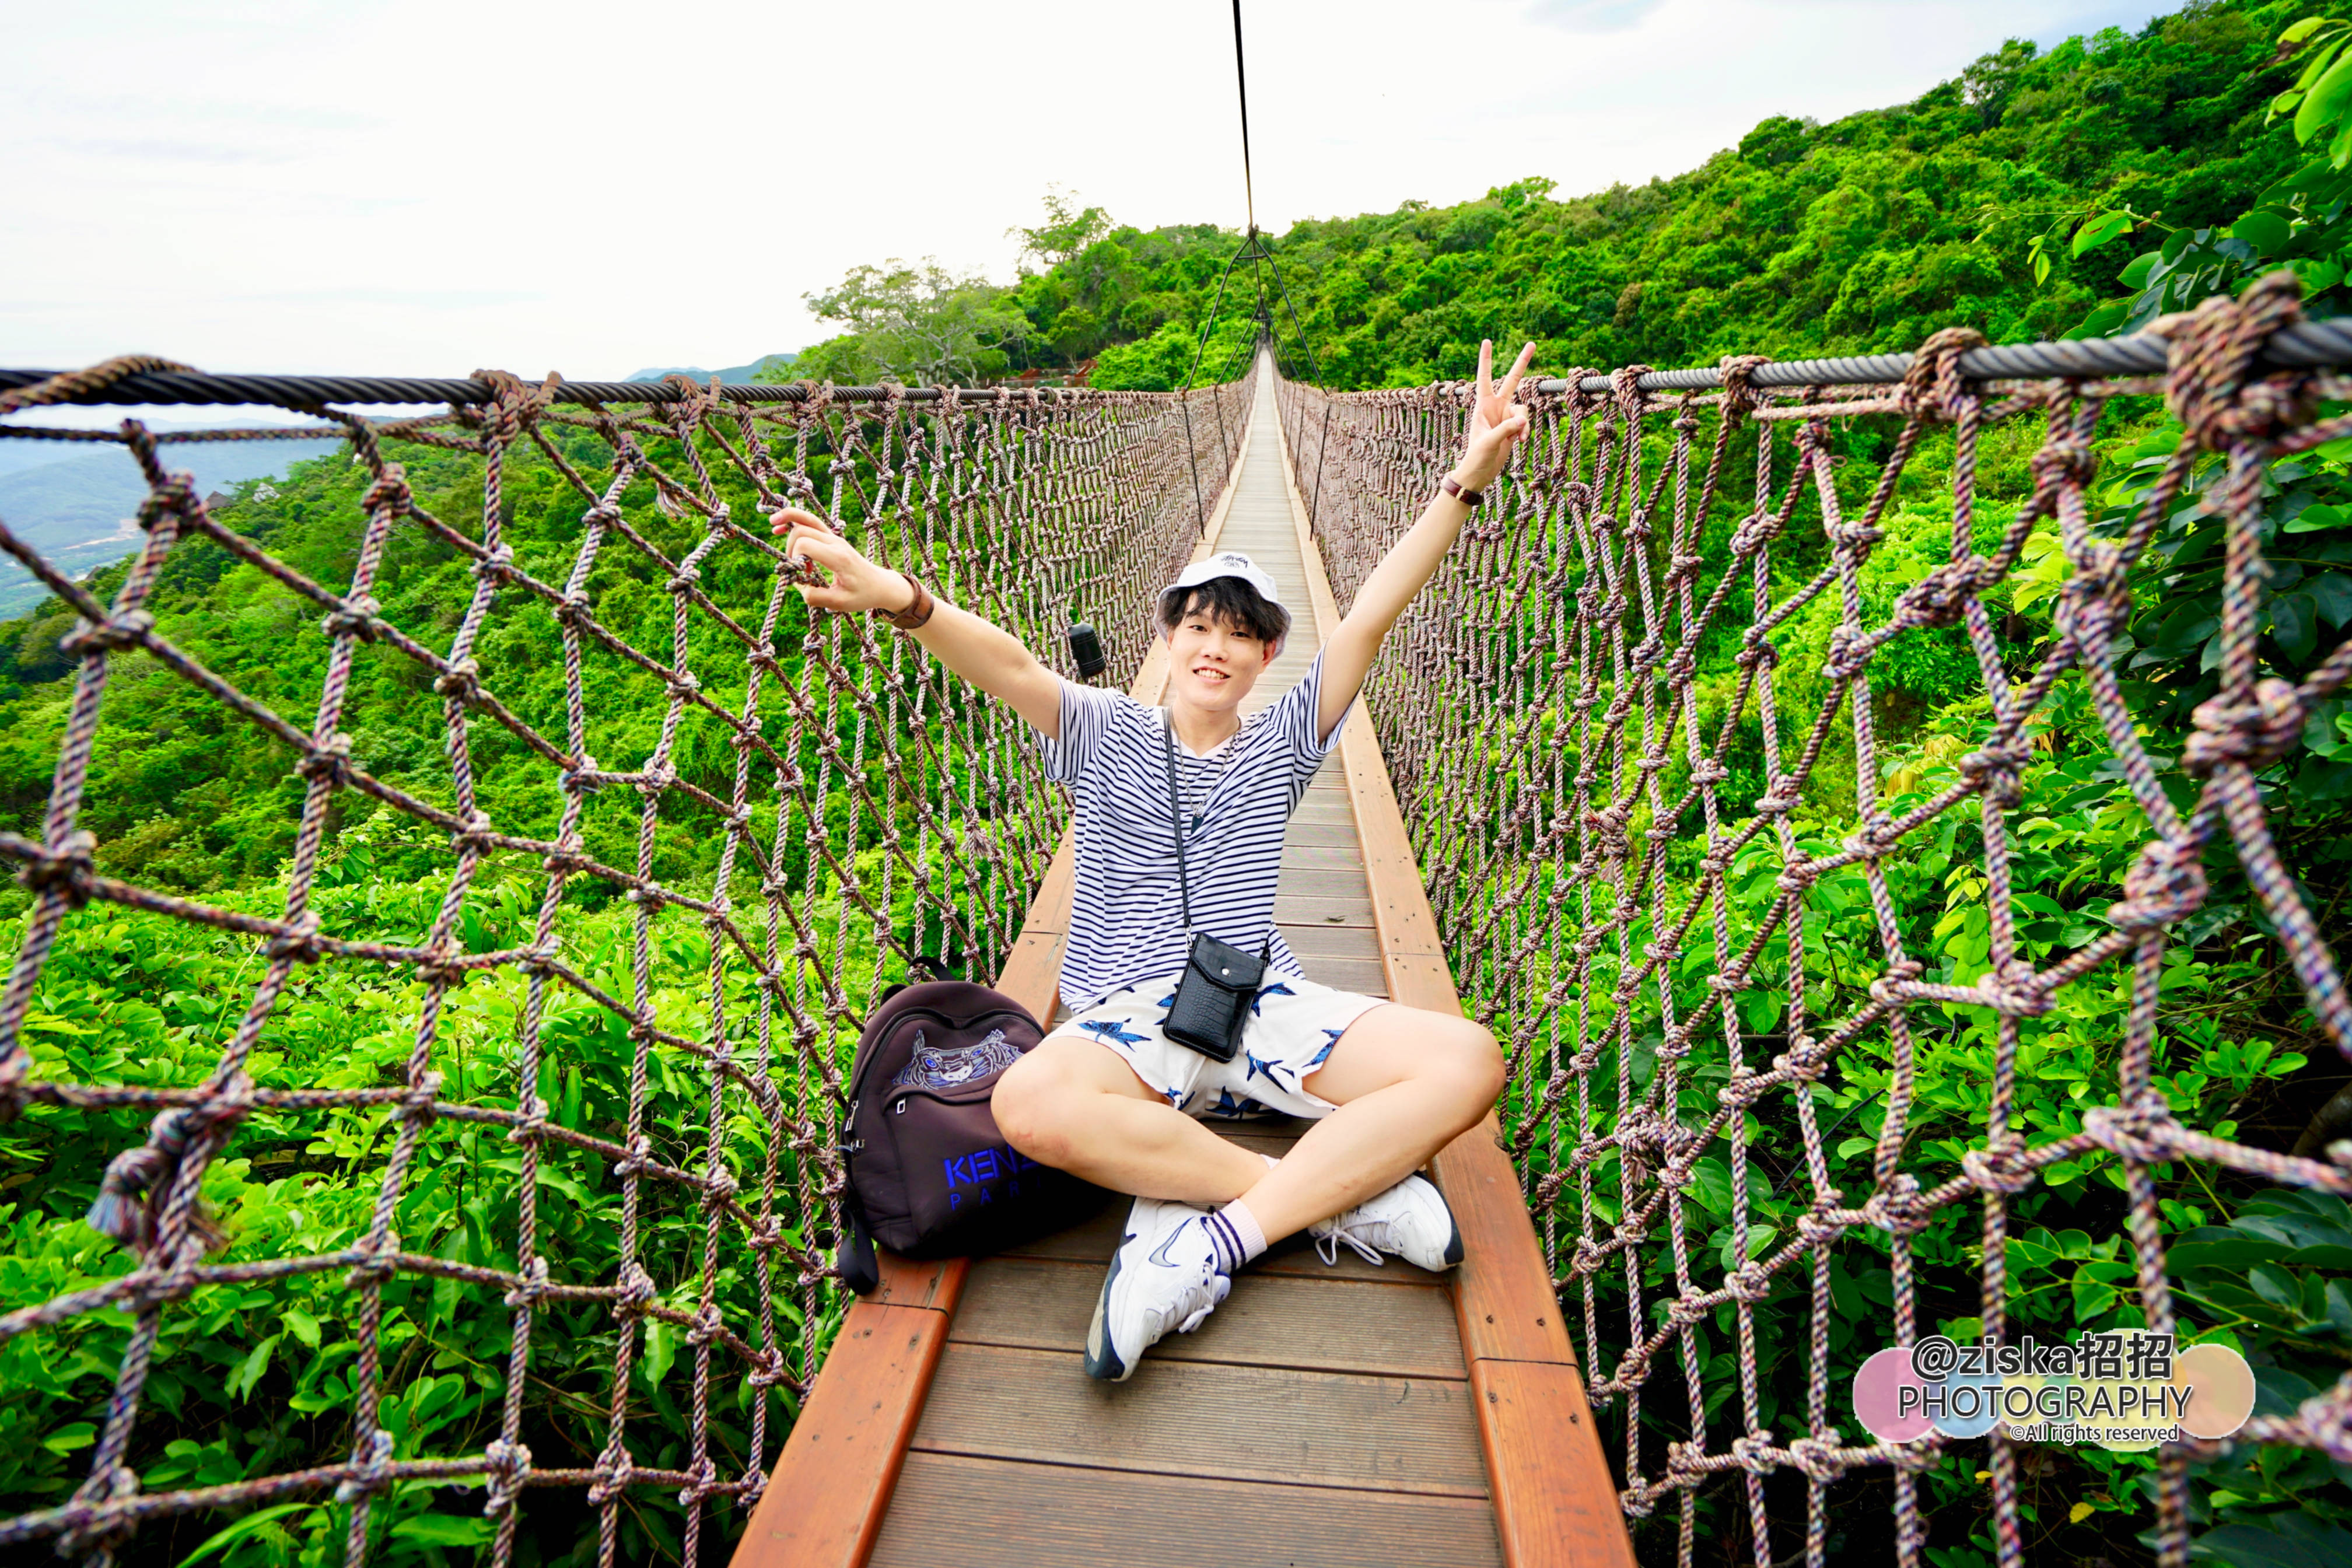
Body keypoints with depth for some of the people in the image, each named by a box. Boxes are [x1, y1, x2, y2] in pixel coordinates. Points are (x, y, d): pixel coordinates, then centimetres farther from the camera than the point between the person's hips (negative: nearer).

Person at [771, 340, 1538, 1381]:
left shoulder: (1281, 743, 13)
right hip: (1128, 1020, -1)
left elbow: (1372, 617, 5)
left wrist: (1467, 478, -1)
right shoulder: (1106, 734, 8)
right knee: (1031, 1103, -36)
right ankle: (1347, 1193, -25)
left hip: (1266, 1009, 2)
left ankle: (1219, 1235, -25)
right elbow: (1008, 663, -11)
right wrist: (905, 601, -31)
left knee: (1465, 1060, -23)